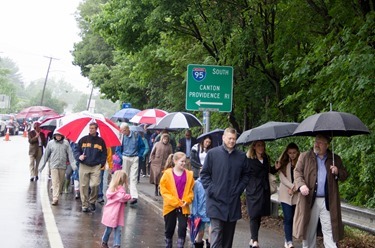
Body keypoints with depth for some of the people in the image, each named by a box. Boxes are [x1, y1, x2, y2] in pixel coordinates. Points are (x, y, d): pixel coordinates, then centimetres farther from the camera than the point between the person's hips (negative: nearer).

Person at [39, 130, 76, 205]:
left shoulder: (66, 143, 1)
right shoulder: (50, 143, 1)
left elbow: (70, 154, -2)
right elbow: (46, 155, 6)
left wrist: (73, 164, -11)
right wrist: (41, 166, 6)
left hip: (63, 166, 2)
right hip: (54, 166, -2)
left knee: (60, 183, 9)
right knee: (55, 182, -11)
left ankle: (56, 195, 23)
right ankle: (55, 198, -16)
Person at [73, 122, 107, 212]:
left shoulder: (100, 141, 7)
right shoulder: (83, 140, 7)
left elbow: (104, 154, 13)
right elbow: (76, 150, 12)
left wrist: (101, 163, 1)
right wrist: (79, 156, -8)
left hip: (96, 167, -1)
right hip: (84, 166, 1)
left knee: (95, 185, -14)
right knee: (83, 186, 0)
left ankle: (92, 202, 8)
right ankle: (85, 205, 9)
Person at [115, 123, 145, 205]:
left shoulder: (136, 135, -1)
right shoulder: (121, 137, 1)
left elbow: (142, 146, 10)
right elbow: (118, 150, 9)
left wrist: (139, 155, 1)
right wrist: (121, 157, -2)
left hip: (134, 158, -1)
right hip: (125, 158, 2)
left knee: (133, 178, -9)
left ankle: (134, 196, -17)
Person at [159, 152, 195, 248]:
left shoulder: (189, 174, -1)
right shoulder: (167, 173, -7)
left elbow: (191, 190, 4)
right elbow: (164, 190, -8)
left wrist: (187, 200, -12)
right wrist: (175, 202, -14)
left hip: (183, 207, 1)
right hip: (170, 206, -1)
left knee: (183, 227, -5)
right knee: (169, 228, 12)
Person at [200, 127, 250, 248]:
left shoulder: (241, 156, 6)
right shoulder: (212, 153, -2)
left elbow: (245, 175, 13)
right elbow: (204, 174, 1)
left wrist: (239, 189, 1)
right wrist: (211, 190, -8)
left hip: (233, 201, 3)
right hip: (216, 200, -3)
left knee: (229, 233, 11)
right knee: (216, 231, -9)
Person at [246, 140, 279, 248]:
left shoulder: (266, 159, 13)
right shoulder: (248, 159, -5)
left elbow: (270, 170, 20)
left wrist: (276, 167, 3)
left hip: (264, 190, 5)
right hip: (253, 191, -5)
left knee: (258, 215, 8)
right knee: (254, 215, -9)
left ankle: (253, 239, 17)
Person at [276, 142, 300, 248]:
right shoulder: (283, 163, 6)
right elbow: (282, 177, -4)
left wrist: (295, 188, -16)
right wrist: (292, 186, -15)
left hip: (297, 194, 1)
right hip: (285, 194, 0)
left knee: (293, 218, 3)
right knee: (288, 218, -8)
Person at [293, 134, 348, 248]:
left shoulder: (335, 159, 10)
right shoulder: (304, 156, 6)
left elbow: (344, 175, 12)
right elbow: (297, 172, 0)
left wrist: (338, 172, -11)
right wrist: (301, 185, -18)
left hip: (328, 201, 0)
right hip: (310, 200, 0)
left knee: (329, 230, 0)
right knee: (309, 229, 9)